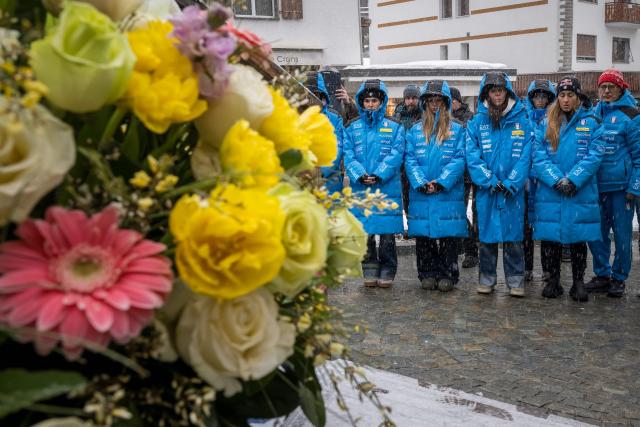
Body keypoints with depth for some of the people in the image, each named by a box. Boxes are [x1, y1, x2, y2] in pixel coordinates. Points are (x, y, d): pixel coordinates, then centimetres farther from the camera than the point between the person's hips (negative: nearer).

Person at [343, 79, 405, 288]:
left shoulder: (394, 127, 5)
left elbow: (396, 155, -5)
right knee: (364, 232, 5)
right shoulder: (352, 128, 10)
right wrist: (360, 175, -16)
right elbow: (348, 156, 1)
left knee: (387, 232, 2)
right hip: (360, 189, 2)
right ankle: (370, 271, 17)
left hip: (387, 188, -2)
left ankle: (387, 271, 14)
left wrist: (378, 175, -18)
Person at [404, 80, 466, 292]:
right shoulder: (415, 130, 11)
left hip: (449, 193, -2)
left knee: (448, 235, 0)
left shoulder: (457, 130, 5)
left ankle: (448, 274, 10)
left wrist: (441, 182, -15)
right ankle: (427, 274, 15)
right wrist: (422, 184, -11)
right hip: (421, 193, 2)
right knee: (423, 235, 4)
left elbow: (459, 159, -4)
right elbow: (410, 159, 3)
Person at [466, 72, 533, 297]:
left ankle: (516, 280, 11)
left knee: (513, 235, 3)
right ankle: (487, 278, 18)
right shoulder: (476, 122, 4)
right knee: (487, 234, 7)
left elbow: (525, 156, -3)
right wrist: (491, 181, -13)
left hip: (513, 190, -1)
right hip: (486, 189, 1)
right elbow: (472, 156, -3)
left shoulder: (522, 121, 2)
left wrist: (511, 183, -13)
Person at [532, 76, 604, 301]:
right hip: (549, 193, 1)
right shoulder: (546, 125, 8)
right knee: (550, 238, 4)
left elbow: (594, 156, -5)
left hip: (581, 194, -1)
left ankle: (578, 283, 16)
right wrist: (557, 181, -15)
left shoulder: (591, 124, 4)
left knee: (578, 239, 5)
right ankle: (553, 280, 18)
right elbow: (539, 157, -1)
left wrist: (572, 180, -16)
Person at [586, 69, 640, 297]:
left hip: (621, 186, -5)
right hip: (596, 185, 5)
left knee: (621, 233, 4)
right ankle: (602, 275, 22)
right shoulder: (593, 114, 10)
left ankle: (618, 278, 17)